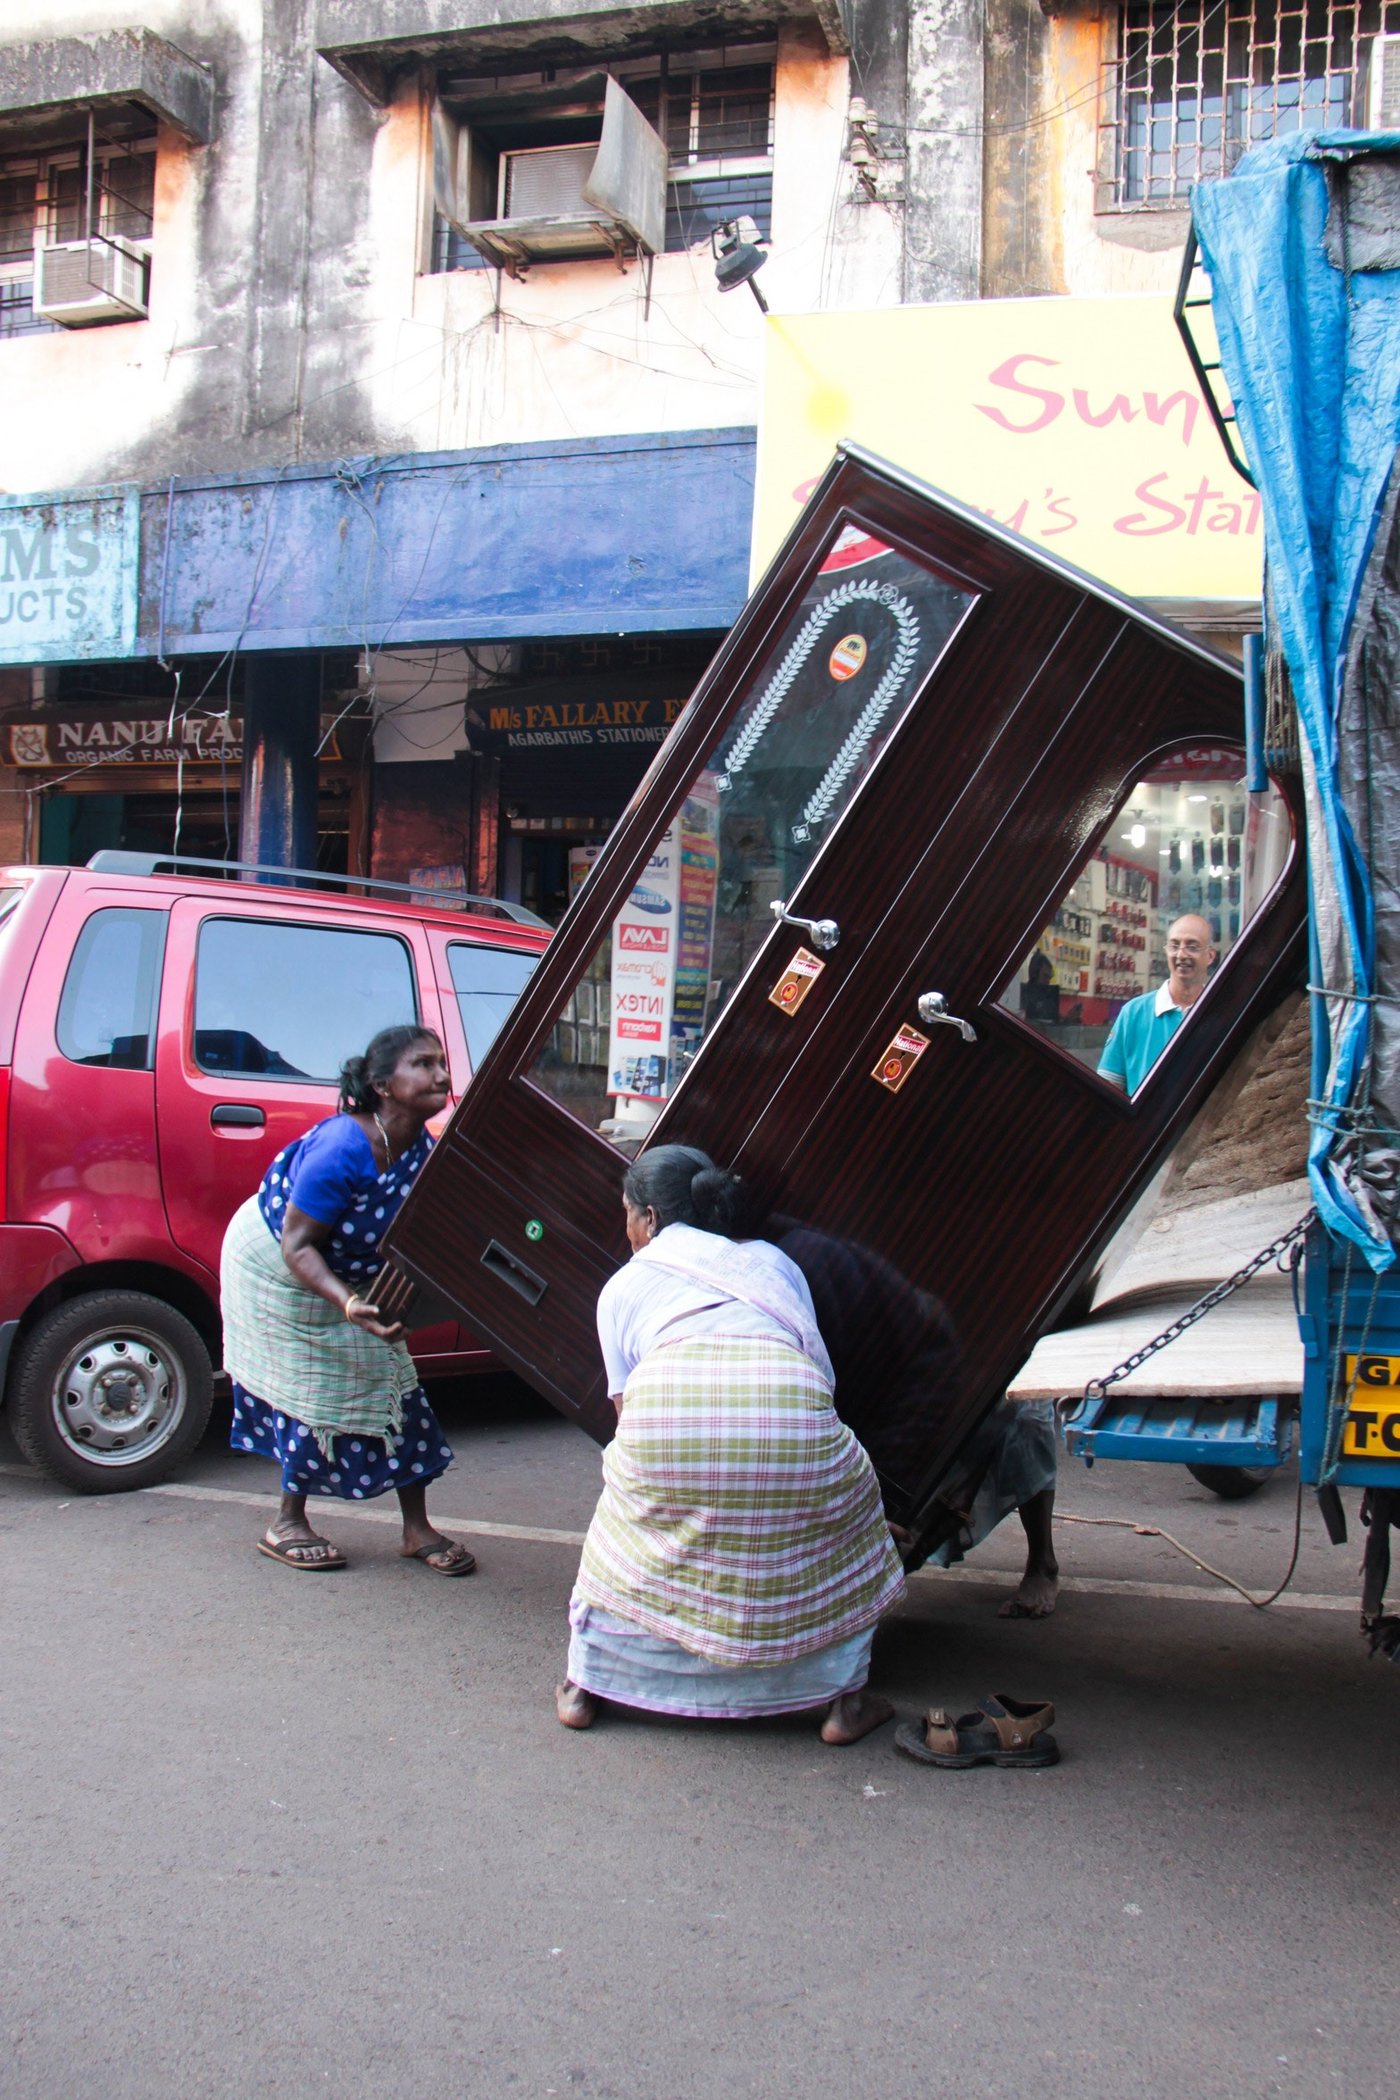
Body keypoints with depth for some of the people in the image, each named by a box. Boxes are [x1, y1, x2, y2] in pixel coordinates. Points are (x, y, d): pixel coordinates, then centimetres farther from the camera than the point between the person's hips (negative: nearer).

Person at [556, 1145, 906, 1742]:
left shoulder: (622, 1285, 29)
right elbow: (822, 1372, 30)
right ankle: (846, 1700, 28)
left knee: (625, 1531, 31)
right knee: (846, 1496, 29)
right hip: (788, 1416, 1)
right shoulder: (769, 1260, 34)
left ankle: (583, 1688, 36)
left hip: (668, 1409, 0)